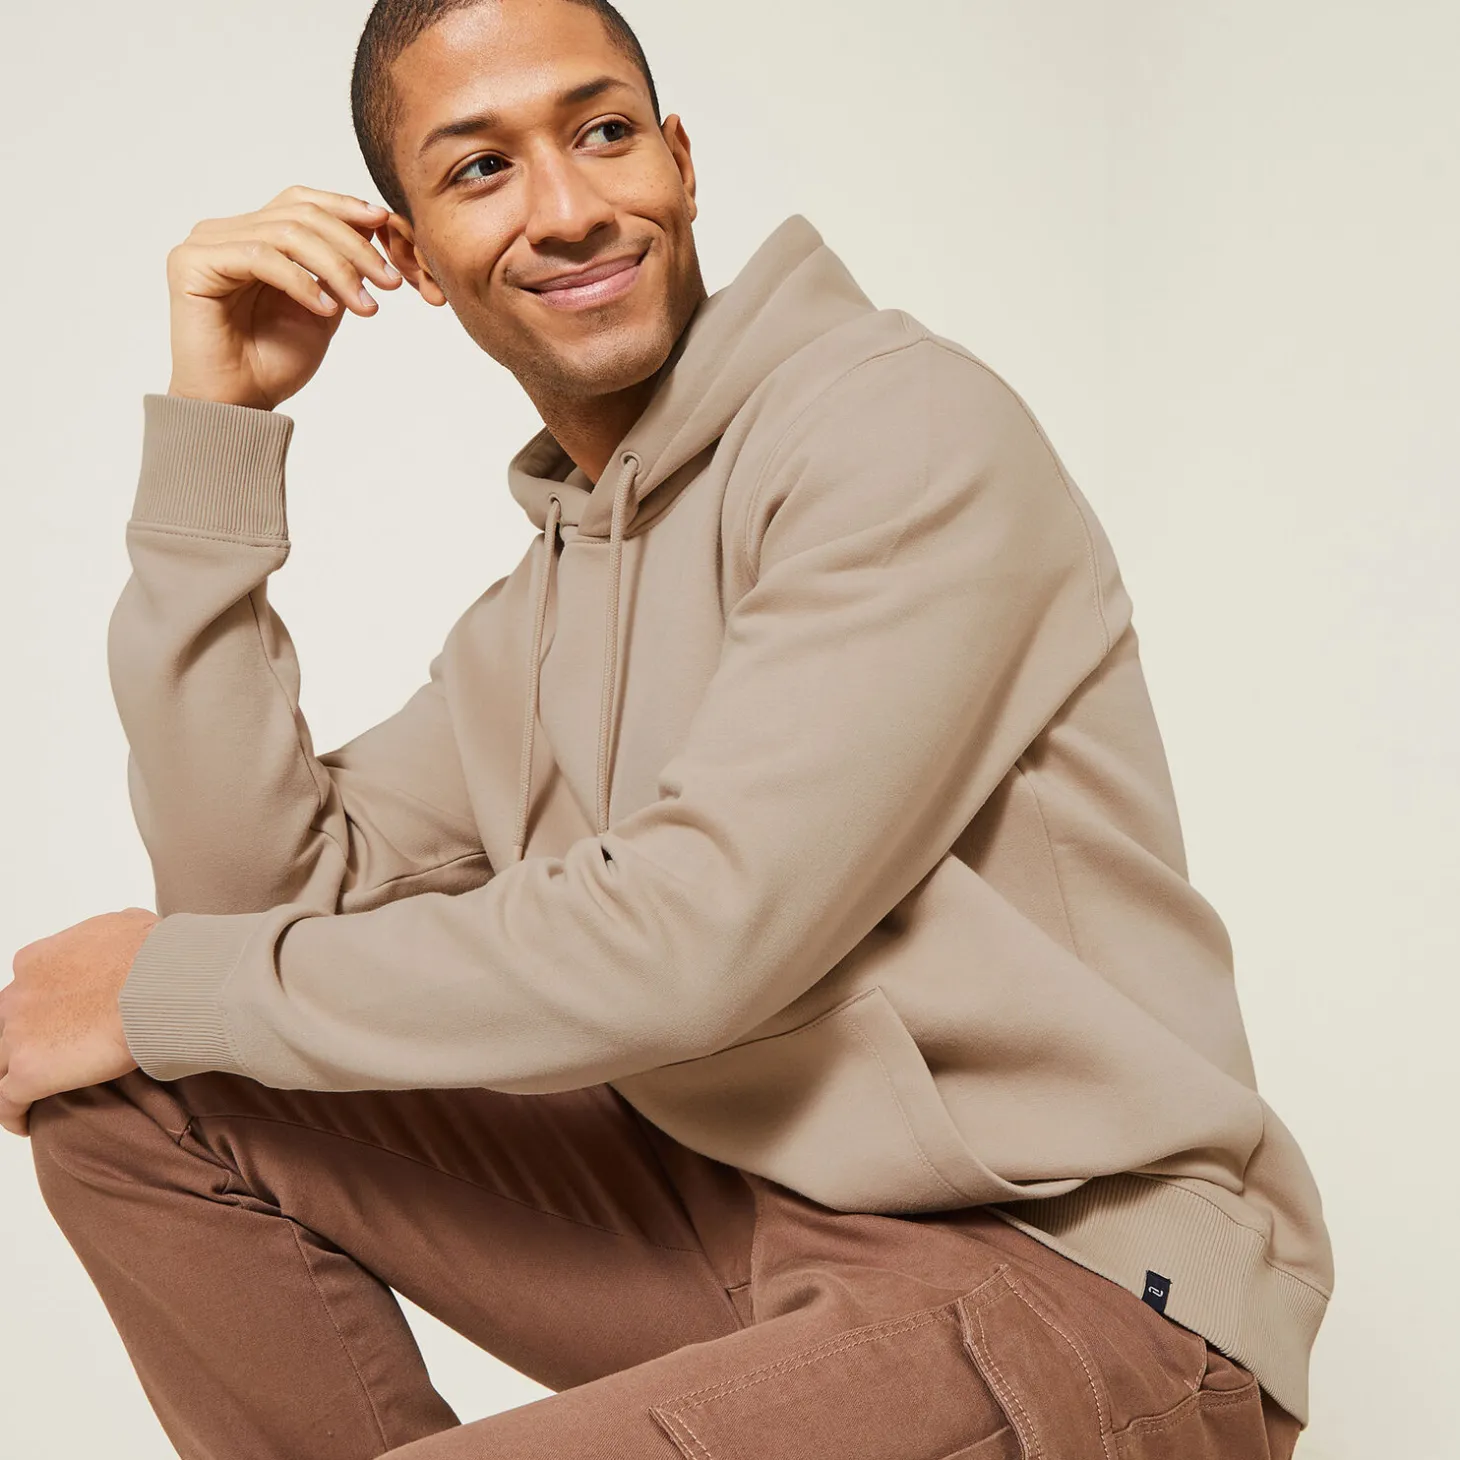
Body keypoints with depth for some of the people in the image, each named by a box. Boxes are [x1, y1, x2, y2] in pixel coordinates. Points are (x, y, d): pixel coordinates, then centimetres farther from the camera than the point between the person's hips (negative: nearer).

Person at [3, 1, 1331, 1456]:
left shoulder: (907, 431, -12)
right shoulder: (539, 618, 12)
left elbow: (684, 942, -19)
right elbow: (275, 890, 2)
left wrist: (169, 989, -9)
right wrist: (215, 434, 0)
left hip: (1076, 1287, -7)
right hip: (742, 1216, 7)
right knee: (134, 1100, 0)